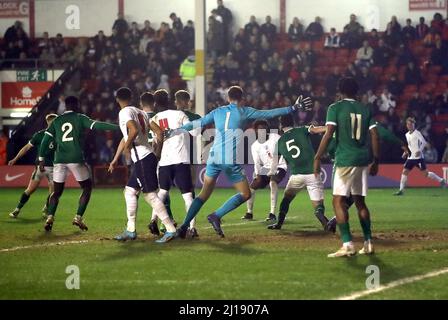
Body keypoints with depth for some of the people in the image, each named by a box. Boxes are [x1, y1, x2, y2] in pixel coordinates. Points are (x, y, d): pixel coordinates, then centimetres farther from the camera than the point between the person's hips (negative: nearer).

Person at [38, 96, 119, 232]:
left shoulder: (57, 121, 13)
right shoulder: (80, 118, 3)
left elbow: (46, 140, 8)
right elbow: (96, 125, -10)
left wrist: (41, 159, 12)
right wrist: (117, 127, -12)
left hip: (59, 160, 3)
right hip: (76, 159, -3)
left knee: (57, 191, 12)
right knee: (87, 187, 13)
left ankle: (50, 218, -8)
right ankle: (78, 217, 2)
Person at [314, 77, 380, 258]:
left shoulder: (335, 108, -2)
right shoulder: (365, 109, 12)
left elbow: (329, 134, -12)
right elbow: (374, 135, 8)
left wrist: (317, 158, -9)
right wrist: (376, 161, 15)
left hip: (345, 160, -6)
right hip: (363, 160, 6)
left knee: (339, 201, -5)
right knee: (360, 201, 16)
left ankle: (347, 244, -17)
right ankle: (368, 243, 17)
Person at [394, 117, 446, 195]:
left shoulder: (417, 133, -8)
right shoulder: (407, 135, 14)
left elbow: (424, 142, -15)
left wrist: (419, 151, -26)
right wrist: (406, 152, 13)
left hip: (418, 157, -7)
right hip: (410, 157, 7)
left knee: (425, 173, -3)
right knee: (404, 172, -3)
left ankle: (441, 180, 12)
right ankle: (401, 190, 0)